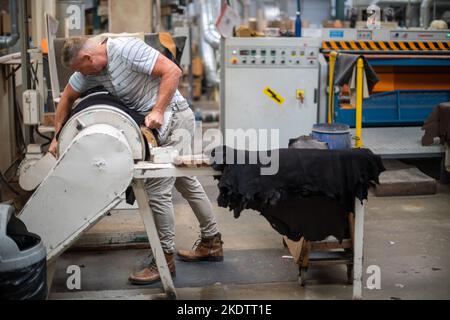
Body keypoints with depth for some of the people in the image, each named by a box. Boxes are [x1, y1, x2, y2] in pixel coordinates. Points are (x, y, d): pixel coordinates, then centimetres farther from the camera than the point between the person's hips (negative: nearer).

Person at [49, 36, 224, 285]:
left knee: (157, 189, -9)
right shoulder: (90, 68, 3)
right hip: (151, 122, 9)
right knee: (186, 181, 16)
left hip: (172, 117, -9)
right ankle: (211, 243, 29)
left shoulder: (126, 49, -22)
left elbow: (173, 71, -25)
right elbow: (67, 98, 14)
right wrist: (58, 136, 10)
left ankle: (164, 258, 4)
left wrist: (158, 111, -28)